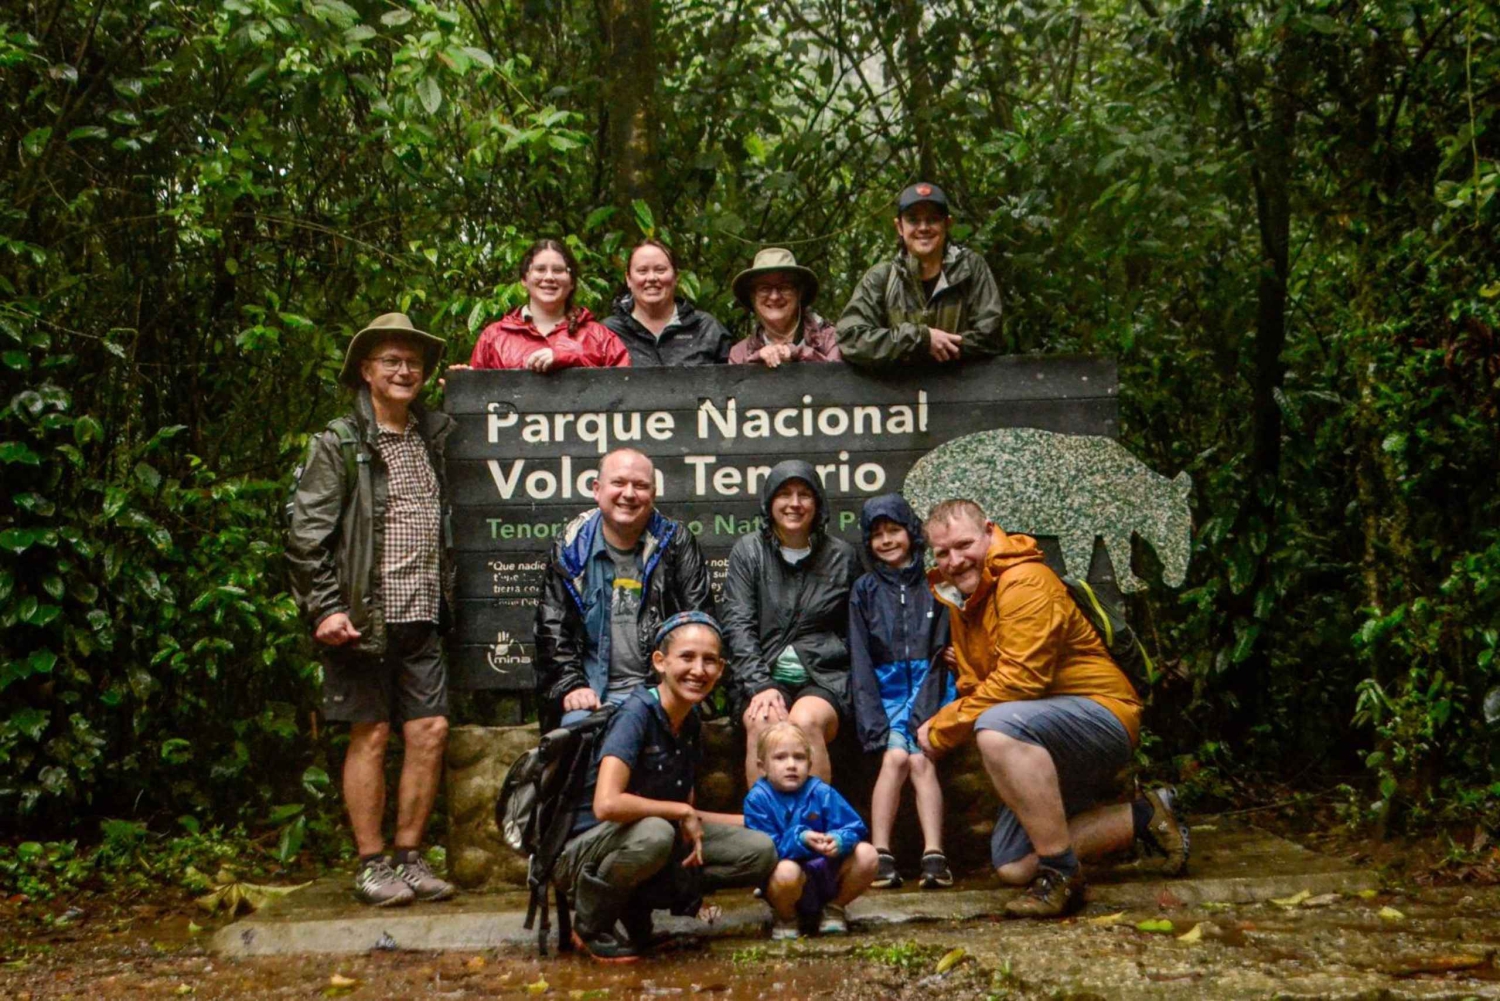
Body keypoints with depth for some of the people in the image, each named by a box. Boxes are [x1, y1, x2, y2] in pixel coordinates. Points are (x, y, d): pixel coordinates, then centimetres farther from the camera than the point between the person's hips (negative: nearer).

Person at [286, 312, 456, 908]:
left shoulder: (435, 437, 13)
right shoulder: (338, 444, -2)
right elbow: (306, 534, -7)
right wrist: (325, 609, -12)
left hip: (421, 616, 5)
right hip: (363, 617, -5)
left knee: (430, 731, 3)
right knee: (371, 735, 0)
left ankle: (408, 858, 15)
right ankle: (372, 866, 10)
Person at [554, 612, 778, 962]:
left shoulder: (691, 725, 4)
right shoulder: (637, 713, -21)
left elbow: (687, 815, 10)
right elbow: (607, 804, -35)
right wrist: (681, 812, -22)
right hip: (584, 848, -8)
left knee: (761, 851, -6)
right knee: (653, 834, -40)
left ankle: (636, 907, 4)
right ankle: (590, 926, -10)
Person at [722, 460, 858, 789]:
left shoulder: (841, 556, 12)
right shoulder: (748, 550, 10)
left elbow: (853, 634, 16)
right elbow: (737, 624, 1)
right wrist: (760, 685, -12)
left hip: (823, 678, 0)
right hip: (760, 673, 0)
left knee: (805, 722, -33)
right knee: (763, 723, -33)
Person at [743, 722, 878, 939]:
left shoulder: (822, 793, -2)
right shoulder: (758, 799, -10)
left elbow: (854, 829, -7)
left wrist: (839, 840, -30)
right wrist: (801, 839, -32)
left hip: (829, 874, 4)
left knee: (866, 854, -18)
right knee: (786, 870, -38)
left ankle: (834, 909, 8)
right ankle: (785, 918, -1)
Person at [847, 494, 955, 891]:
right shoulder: (864, 591, 10)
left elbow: (943, 651, 2)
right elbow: (860, 661, 4)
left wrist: (925, 714, -10)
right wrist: (874, 722, -8)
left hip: (929, 690, -1)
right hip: (885, 692, 1)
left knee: (921, 760, -22)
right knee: (895, 756, -22)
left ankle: (934, 856, -26)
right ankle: (881, 855, -24)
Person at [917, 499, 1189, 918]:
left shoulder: (1024, 581, -17)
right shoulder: (963, 598, 12)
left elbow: (1022, 678, -26)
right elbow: (974, 687, 13)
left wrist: (943, 726, -19)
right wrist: (943, 725, -9)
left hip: (1102, 715, -10)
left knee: (998, 728, -38)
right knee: (1013, 866, 7)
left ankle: (1062, 875, -27)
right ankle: (1142, 818, 18)